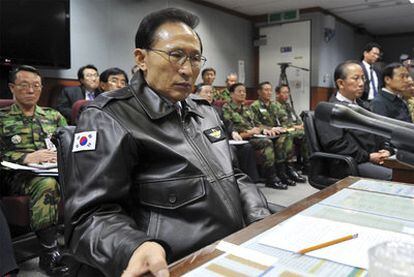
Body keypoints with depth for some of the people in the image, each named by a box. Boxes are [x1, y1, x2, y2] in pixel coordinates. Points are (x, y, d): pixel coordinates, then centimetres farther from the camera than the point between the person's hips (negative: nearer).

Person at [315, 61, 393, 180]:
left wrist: (386, 150, 3)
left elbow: (379, 134, 25)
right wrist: (368, 156, -14)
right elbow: (334, 144, -14)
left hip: (377, 160, 8)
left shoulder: (361, 105, 26)